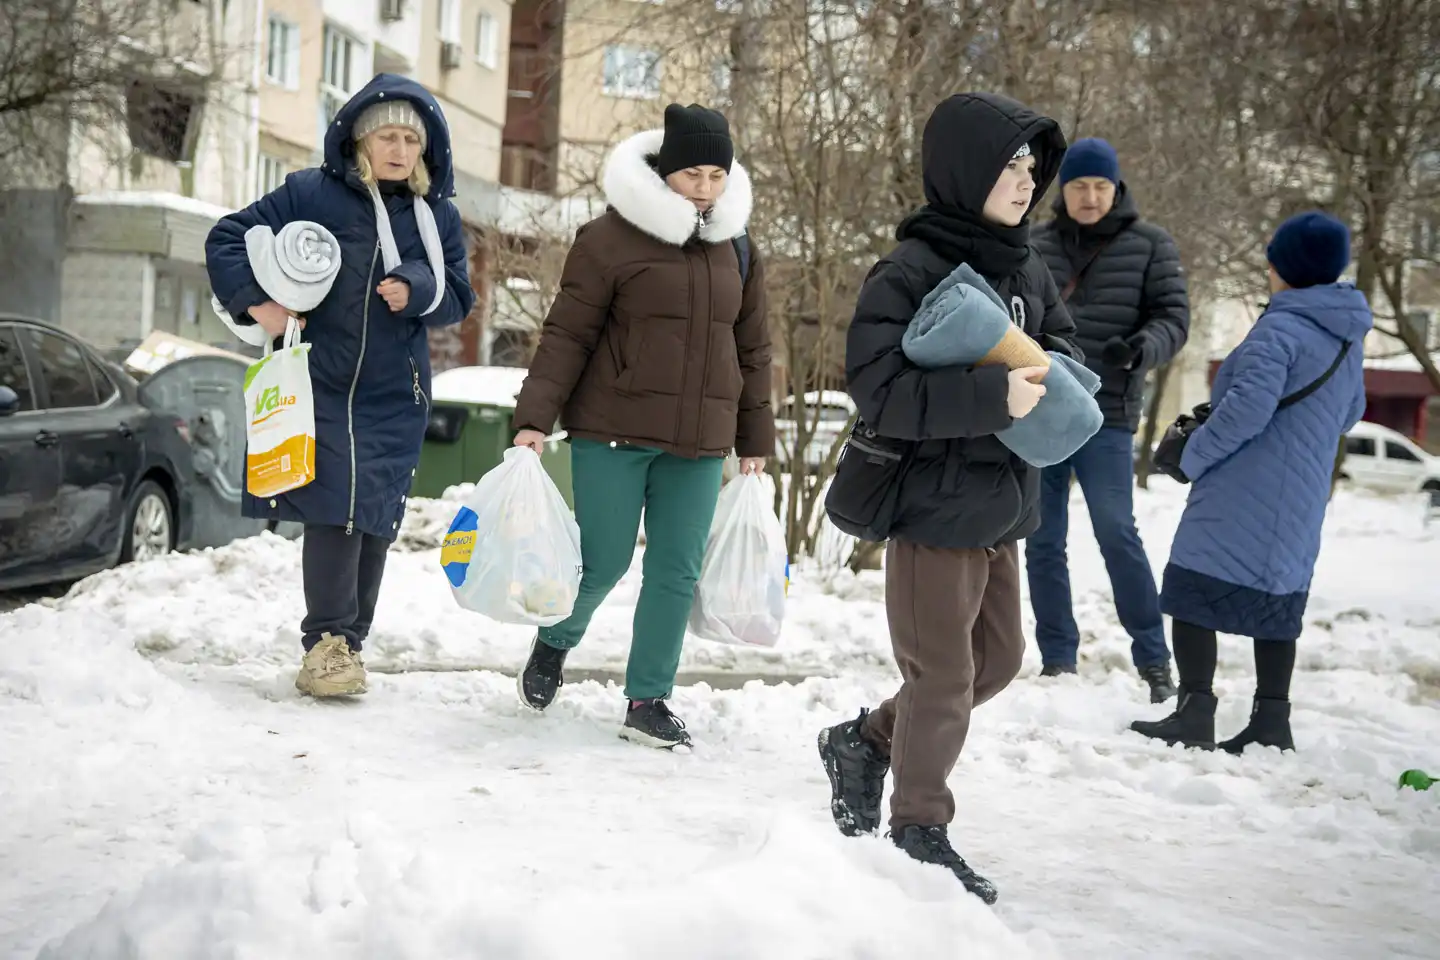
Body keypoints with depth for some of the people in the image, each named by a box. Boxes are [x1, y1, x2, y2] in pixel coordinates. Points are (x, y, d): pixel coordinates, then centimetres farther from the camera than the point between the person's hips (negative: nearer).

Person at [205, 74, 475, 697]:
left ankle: (346, 647, 15)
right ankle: (329, 641, -4)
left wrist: (416, 290, -12)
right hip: (319, 383, -3)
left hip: (395, 396, 3)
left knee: (375, 519, 4)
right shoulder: (312, 194, -3)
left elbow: (459, 297, 9)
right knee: (336, 509, -12)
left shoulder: (438, 215, 7)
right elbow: (227, 239, -1)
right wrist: (257, 304, -14)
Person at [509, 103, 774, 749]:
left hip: (700, 443, 4)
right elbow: (568, 334, -6)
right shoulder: (611, 237, -5)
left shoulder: (737, 248, 11)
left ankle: (647, 702, 15)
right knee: (603, 562, 0)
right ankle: (555, 642, 31)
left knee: (677, 572, 3)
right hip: (613, 434, -4)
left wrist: (755, 439, 16)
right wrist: (535, 419, -12)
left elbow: (751, 349, 16)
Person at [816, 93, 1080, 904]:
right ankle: (920, 830, 24)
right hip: (936, 508, -8)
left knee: (998, 660, 20)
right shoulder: (910, 273, -16)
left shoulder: (1028, 268, 5)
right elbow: (881, 392, -23)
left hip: (1005, 506, 8)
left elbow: (1065, 345, 15)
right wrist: (993, 395, -29)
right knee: (944, 677, 4)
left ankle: (867, 741, 39)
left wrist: (1049, 373, -8)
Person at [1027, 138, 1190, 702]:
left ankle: (1153, 659, 1)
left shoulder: (1149, 245, 1)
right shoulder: (1035, 246, 8)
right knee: (1042, 540, 6)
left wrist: (1144, 347, -21)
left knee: (1117, 534, -10)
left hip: (1104, 415, -3)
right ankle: (1057, 659, 15)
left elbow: (1173, 317, -2)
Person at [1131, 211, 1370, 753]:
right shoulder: (1350, 337, 11)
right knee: (1279, 602, 14)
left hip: (1242, 495, -8)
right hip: (1300, 504, 8)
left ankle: (1195, 709, -6)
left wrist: (1196, 453, -14)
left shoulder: (1281, 328, -16)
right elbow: (1349, 415, 23)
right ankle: (1272, 719, 16)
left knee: (1194, 594, -2)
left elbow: (1249, 404, -26)